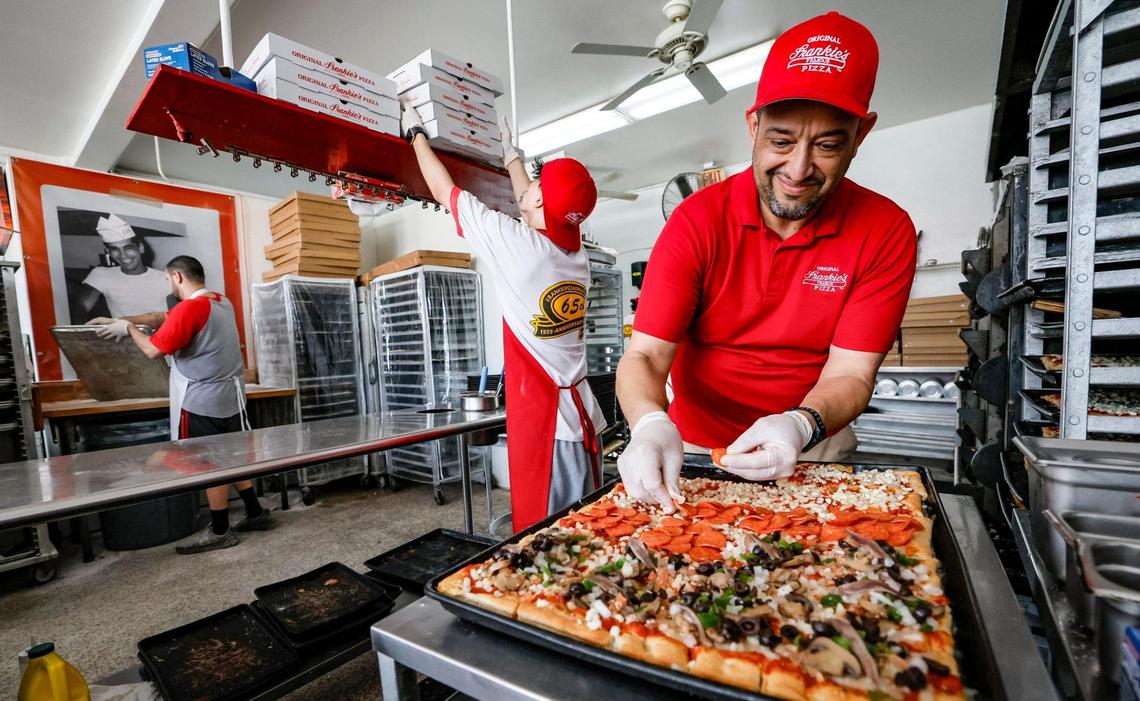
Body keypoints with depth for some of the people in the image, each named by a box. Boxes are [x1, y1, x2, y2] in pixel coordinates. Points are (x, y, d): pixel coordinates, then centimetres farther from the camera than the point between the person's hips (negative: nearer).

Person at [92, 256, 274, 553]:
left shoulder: (189, 308, -17)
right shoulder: (221, 301, 10)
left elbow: (153, 350, -13)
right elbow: (162, 317, 19)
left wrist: (129, 328, 2)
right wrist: (121, 318, 15)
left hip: (203, 402, -8)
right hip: (231, 397, 8)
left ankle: (220, 532, 11)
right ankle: (256, 513, 23)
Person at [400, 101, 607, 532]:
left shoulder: (517, 243, -12)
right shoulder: (576, 251, 7)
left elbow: (443, 190, 4)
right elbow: (531, 206, 28)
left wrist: (416, 132, 21)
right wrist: (510, 153, 43)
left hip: (545, 418, -7)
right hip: (583, 415, 7)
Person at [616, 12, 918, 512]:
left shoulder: (885, 233, -9)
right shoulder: (696, 221, -13)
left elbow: (850, 372, -11)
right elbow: (644, 354, -18)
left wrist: (800, 426, -32)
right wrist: (651, 424, -37)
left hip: (814, 452, 1)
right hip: (693, 449, 0)